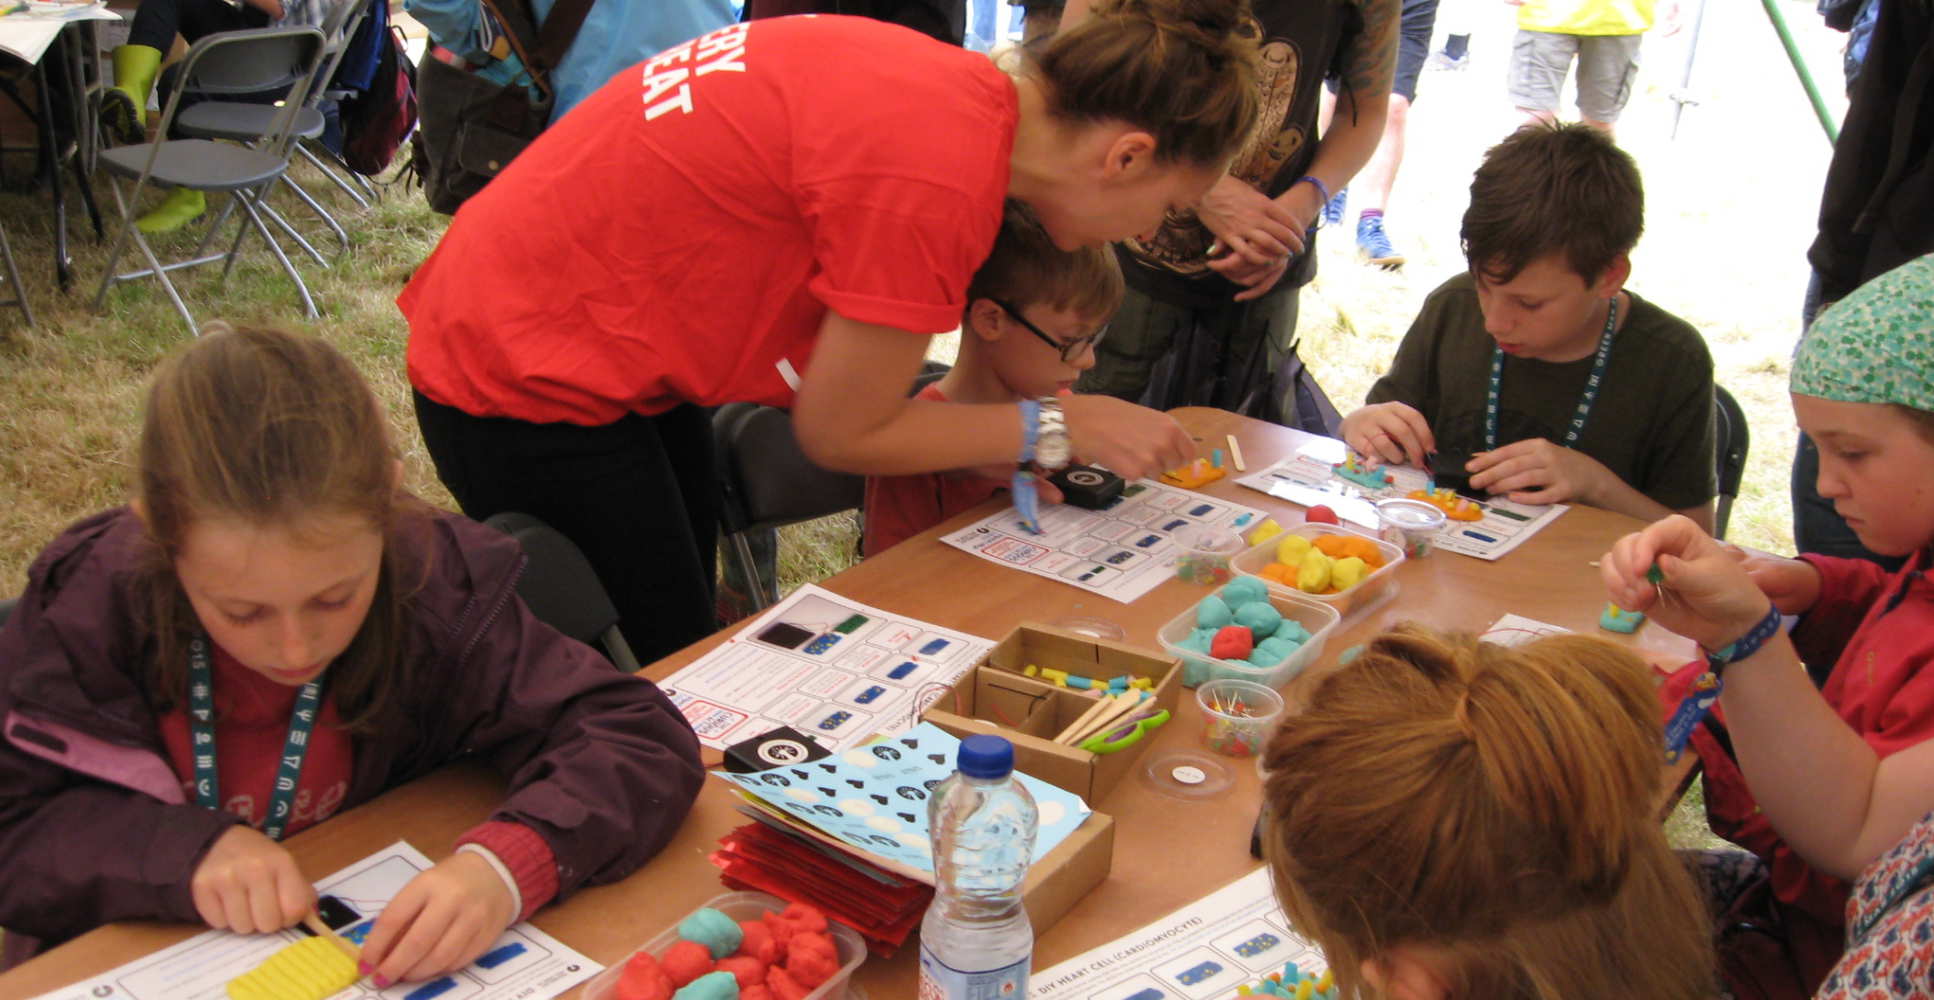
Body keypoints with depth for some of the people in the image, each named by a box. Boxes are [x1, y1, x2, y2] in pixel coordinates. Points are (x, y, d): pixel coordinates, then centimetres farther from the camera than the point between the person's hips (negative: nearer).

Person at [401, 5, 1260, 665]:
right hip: (525, 383, -9)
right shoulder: (939, 178, -29)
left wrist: (1005, 448, -4)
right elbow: (839, 432, -15)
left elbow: (844, 364, 2)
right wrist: (1058, 427, -9)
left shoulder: (959, 85, -3)